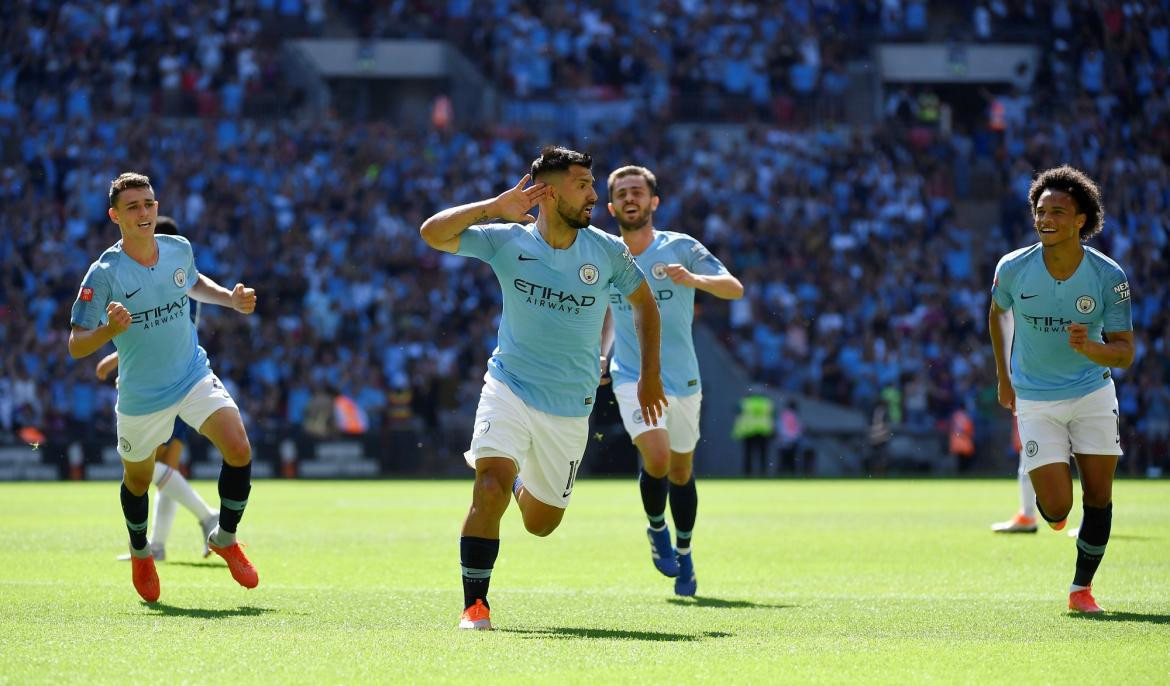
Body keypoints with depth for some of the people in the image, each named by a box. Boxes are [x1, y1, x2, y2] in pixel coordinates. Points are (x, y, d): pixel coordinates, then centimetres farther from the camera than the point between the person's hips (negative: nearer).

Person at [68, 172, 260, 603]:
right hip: (141, 396, -2)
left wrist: (232, 299, 5)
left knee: (239, 449, -18)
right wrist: (111, 329, -38)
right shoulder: (105, 273, -18)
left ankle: (225, 538, 6)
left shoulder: (179, 249, -4)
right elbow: (76, 346, -19)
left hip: (195, 376, 2)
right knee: (138, 479, 15)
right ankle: (140, 553, 46)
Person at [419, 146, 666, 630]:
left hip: (570, 408, 2)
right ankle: (474, 606, -16)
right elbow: (432, 233, -14)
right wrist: (495, 207, -21)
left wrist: (650, 376, 11)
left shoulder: (607, 251, -3)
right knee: (490, 487, -26)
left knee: (540, 523, 10)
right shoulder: (507, 241, -7)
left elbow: (644, 303, 13)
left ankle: (522, 483, 45)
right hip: (509, 387, -2)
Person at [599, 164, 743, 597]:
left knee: (681, 471, 11)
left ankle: (683, 554, 33)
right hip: (633, 378, 0)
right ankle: (657, 529, 6)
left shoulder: (680, 248, -6)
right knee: (656, 458, -22)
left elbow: (735, 289, -16)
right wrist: (601, 354, 5)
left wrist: (695, 280, -35)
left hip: (683, 379, 0)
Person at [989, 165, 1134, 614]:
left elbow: (1125, 352, -12)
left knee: (1098, 499, 0)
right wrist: (1003, 376, 18)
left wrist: (1091, 348, -34)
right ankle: (1050, 509, 26)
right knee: (1057, 506, -12)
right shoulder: (1013, 269, -13)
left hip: (1093, 395, 1)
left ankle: (1081, 588, 19)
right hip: (1035, 401, -1)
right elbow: (998, 312, 11)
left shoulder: (1109, 276, -15)